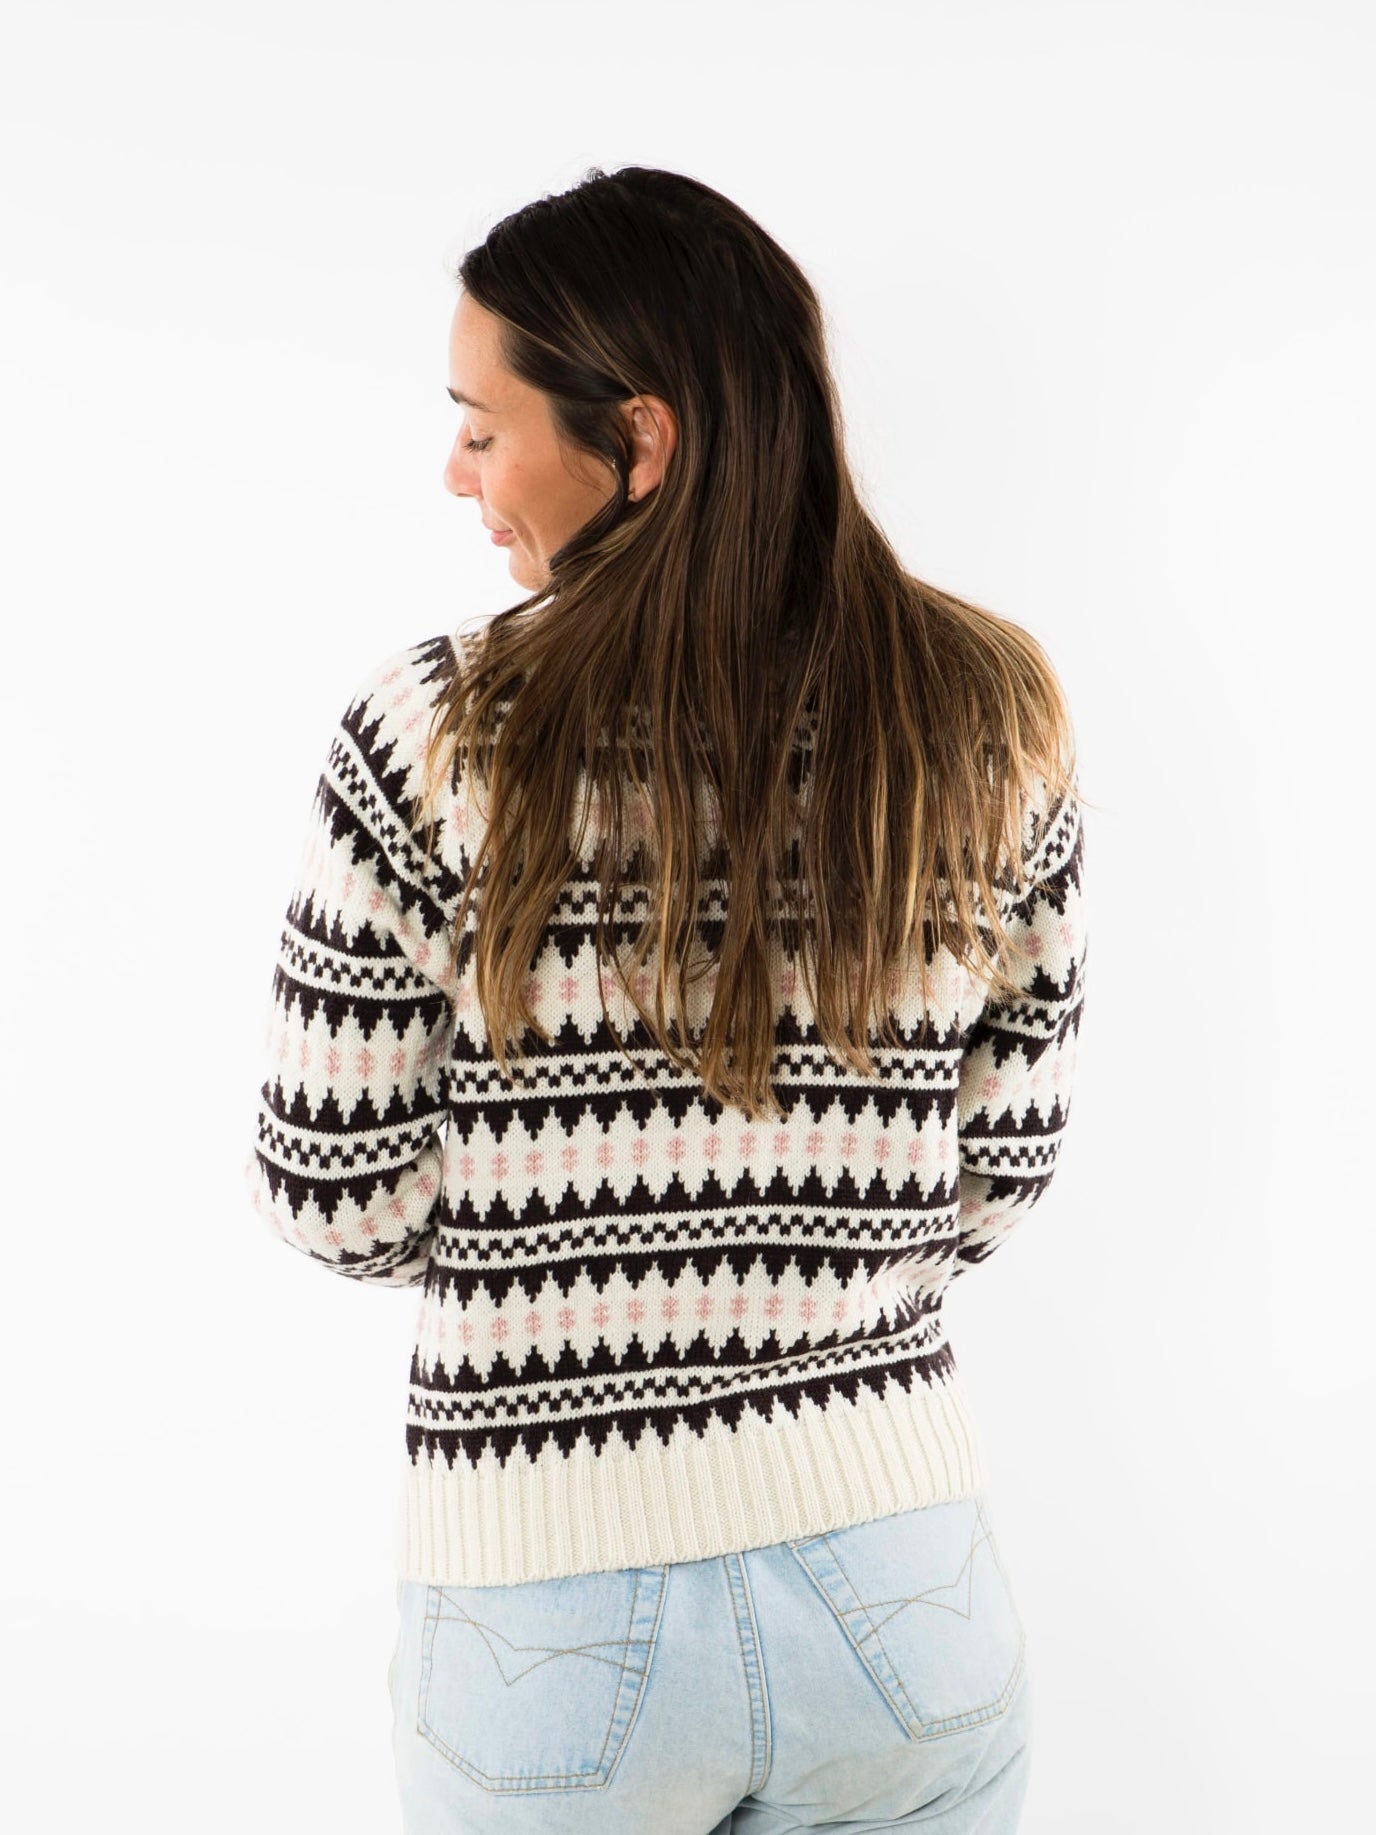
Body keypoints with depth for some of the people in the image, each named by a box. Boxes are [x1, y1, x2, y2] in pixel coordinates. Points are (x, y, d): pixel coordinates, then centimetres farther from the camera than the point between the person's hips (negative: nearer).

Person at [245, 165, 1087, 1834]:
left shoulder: (436, 732, -15)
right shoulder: (993, 722, -6)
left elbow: (339, 1205, -8)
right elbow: (993, 1182, 1)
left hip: (551, 1614, -1)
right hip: (897, 1571, 2)